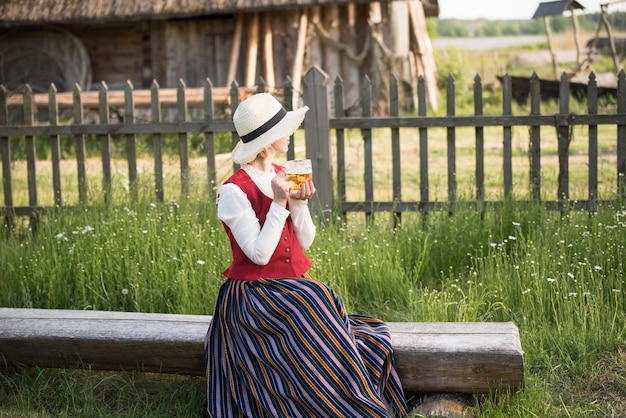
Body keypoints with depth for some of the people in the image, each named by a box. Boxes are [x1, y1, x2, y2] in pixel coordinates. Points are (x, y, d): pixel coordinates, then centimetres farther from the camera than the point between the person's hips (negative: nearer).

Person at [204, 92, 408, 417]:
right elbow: (259, 254, -18)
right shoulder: (234, 191, -13)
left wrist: (299, 204, -11)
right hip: (253, 295, -7)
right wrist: (279, 203, -20)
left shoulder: (282, 176, 8)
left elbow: (305, 242, 6)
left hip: (293, 289, 7)